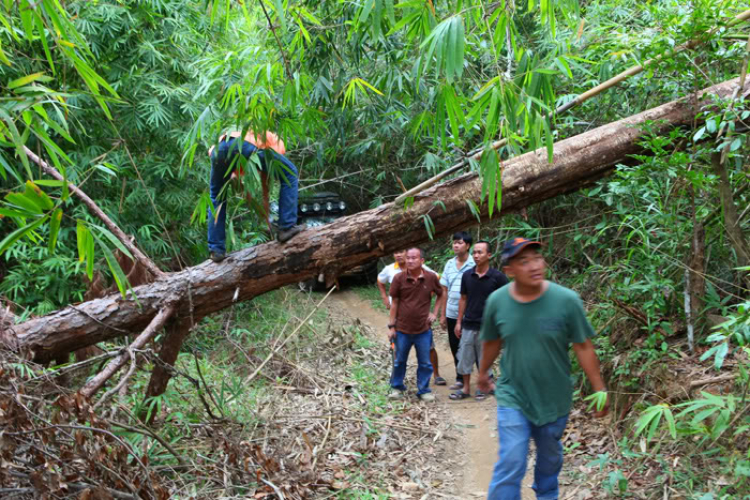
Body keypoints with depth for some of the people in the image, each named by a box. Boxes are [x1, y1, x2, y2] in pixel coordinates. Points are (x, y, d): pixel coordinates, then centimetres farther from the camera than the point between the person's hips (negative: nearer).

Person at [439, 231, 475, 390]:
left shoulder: (474, 265, -10)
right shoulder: (449, 264, 7)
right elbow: (445, 290, 11)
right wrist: (442, 314, 10)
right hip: (452, 314, 6)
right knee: (456, 348, 13)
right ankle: (460, 379, 26)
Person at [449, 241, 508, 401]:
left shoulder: (497, 277, -10)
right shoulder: (467, 275, 1)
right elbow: (463, 299, 9)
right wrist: (458, 322, 7)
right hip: (468, 325, 4)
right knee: (464, 357, 8)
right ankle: (466, 388, 22)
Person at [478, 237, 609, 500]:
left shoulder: (566, 300, -19)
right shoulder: (497, 301, -13)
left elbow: (583, 347, -10)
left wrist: (599, 390, -6)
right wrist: (483, 373, 18)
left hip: (554, 399, 1)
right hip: (513, 398, -1)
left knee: (550, 456, 23)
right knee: (510, 464, -9)